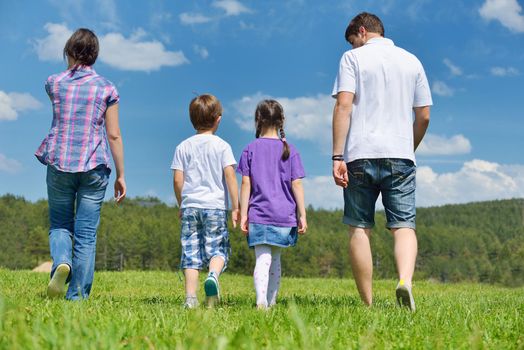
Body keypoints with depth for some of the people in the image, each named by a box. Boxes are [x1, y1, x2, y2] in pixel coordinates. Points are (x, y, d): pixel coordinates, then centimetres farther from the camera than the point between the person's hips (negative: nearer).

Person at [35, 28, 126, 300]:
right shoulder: (106, 88, 0)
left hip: (59, 164, 1)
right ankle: (77, 296, 4)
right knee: (86, 234, 4)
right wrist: (120, 175, 3)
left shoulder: (54, 83, 2)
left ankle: (61, 262, -15)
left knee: (59, 225, 16)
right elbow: (114, 135, -2)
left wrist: (71, 68, 22)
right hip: (94, 166, -1)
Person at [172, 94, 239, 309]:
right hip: (215, 206, -2)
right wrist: (235, 207, -4)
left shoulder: (183, 147, 7)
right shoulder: (222, 146, 0)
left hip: (190, 206, 2)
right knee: (218, 249, 3)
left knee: (191, 253, 3)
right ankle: (213, 276, -27)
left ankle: (191, 297, -3)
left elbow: (177, 180, 3)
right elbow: (230, 176, -6)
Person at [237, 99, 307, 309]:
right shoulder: (289, 150, 4)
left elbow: (246, 184, -1)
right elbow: (296, 184, -1)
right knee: (275, 259, 16)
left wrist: (243, 214, 0)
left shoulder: (250, 150, 3)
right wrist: (302, 215, 2)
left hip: (258, 214, -1)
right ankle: (272, 301, 23)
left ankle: (261, 300, -27)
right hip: (284, 214, 1)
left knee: (262, 258, -7)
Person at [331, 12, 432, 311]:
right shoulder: (412, 61, 16)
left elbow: (343, 106, -8)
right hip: (400, 156, 2)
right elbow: (424, 116, 14)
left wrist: (337, 157, -10)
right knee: (404, 225, 0)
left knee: (360, 229, 4)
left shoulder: (353, 58, 5)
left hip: (361, 155, -2)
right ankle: (405, 281, -27)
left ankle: (367, 304, 4)